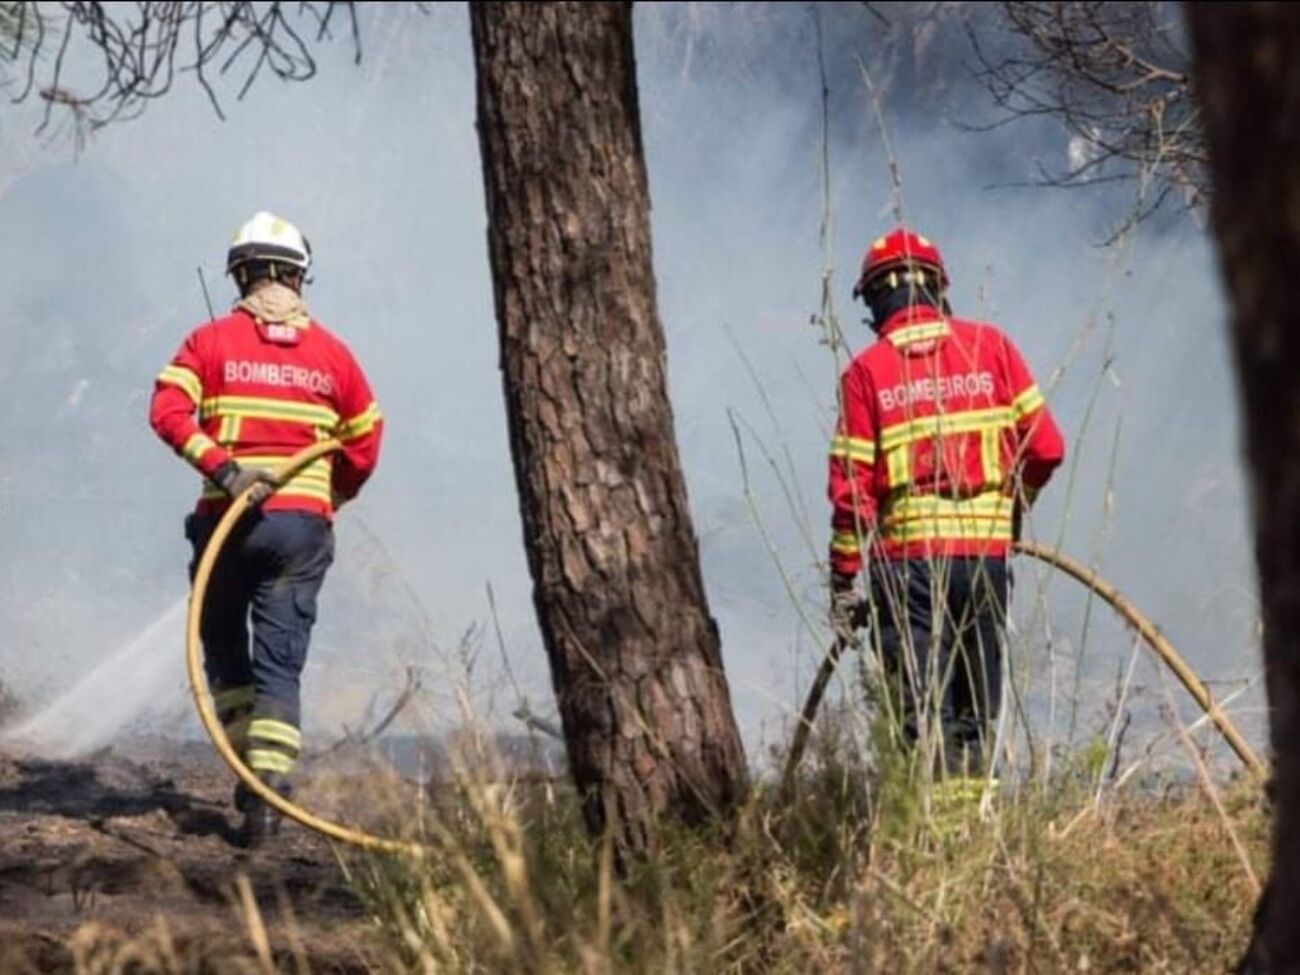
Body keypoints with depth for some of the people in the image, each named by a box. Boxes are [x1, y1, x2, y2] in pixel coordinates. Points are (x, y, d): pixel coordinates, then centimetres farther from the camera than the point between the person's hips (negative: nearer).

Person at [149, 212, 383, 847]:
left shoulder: (211, 341, 3)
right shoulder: (331, 353, 8)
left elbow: (167, 409, -12)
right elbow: (365, 441, 12)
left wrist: (219, 466, -17)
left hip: (227, 519, -1)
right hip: (303, 522, 1)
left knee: (224, 650, 17)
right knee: (280, 662, 1)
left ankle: (249, 766, 10)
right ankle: (268, 780, -13)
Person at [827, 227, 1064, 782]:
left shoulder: (866, 371, -1)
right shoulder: (989, 346, 5)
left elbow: (852, 487, -4)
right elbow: (1045, 447, 3)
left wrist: (843, 582, 2)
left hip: (907, 559, -2)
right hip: (987, 553, 2)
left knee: (923, 715, -1)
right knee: (977, 716, 11)